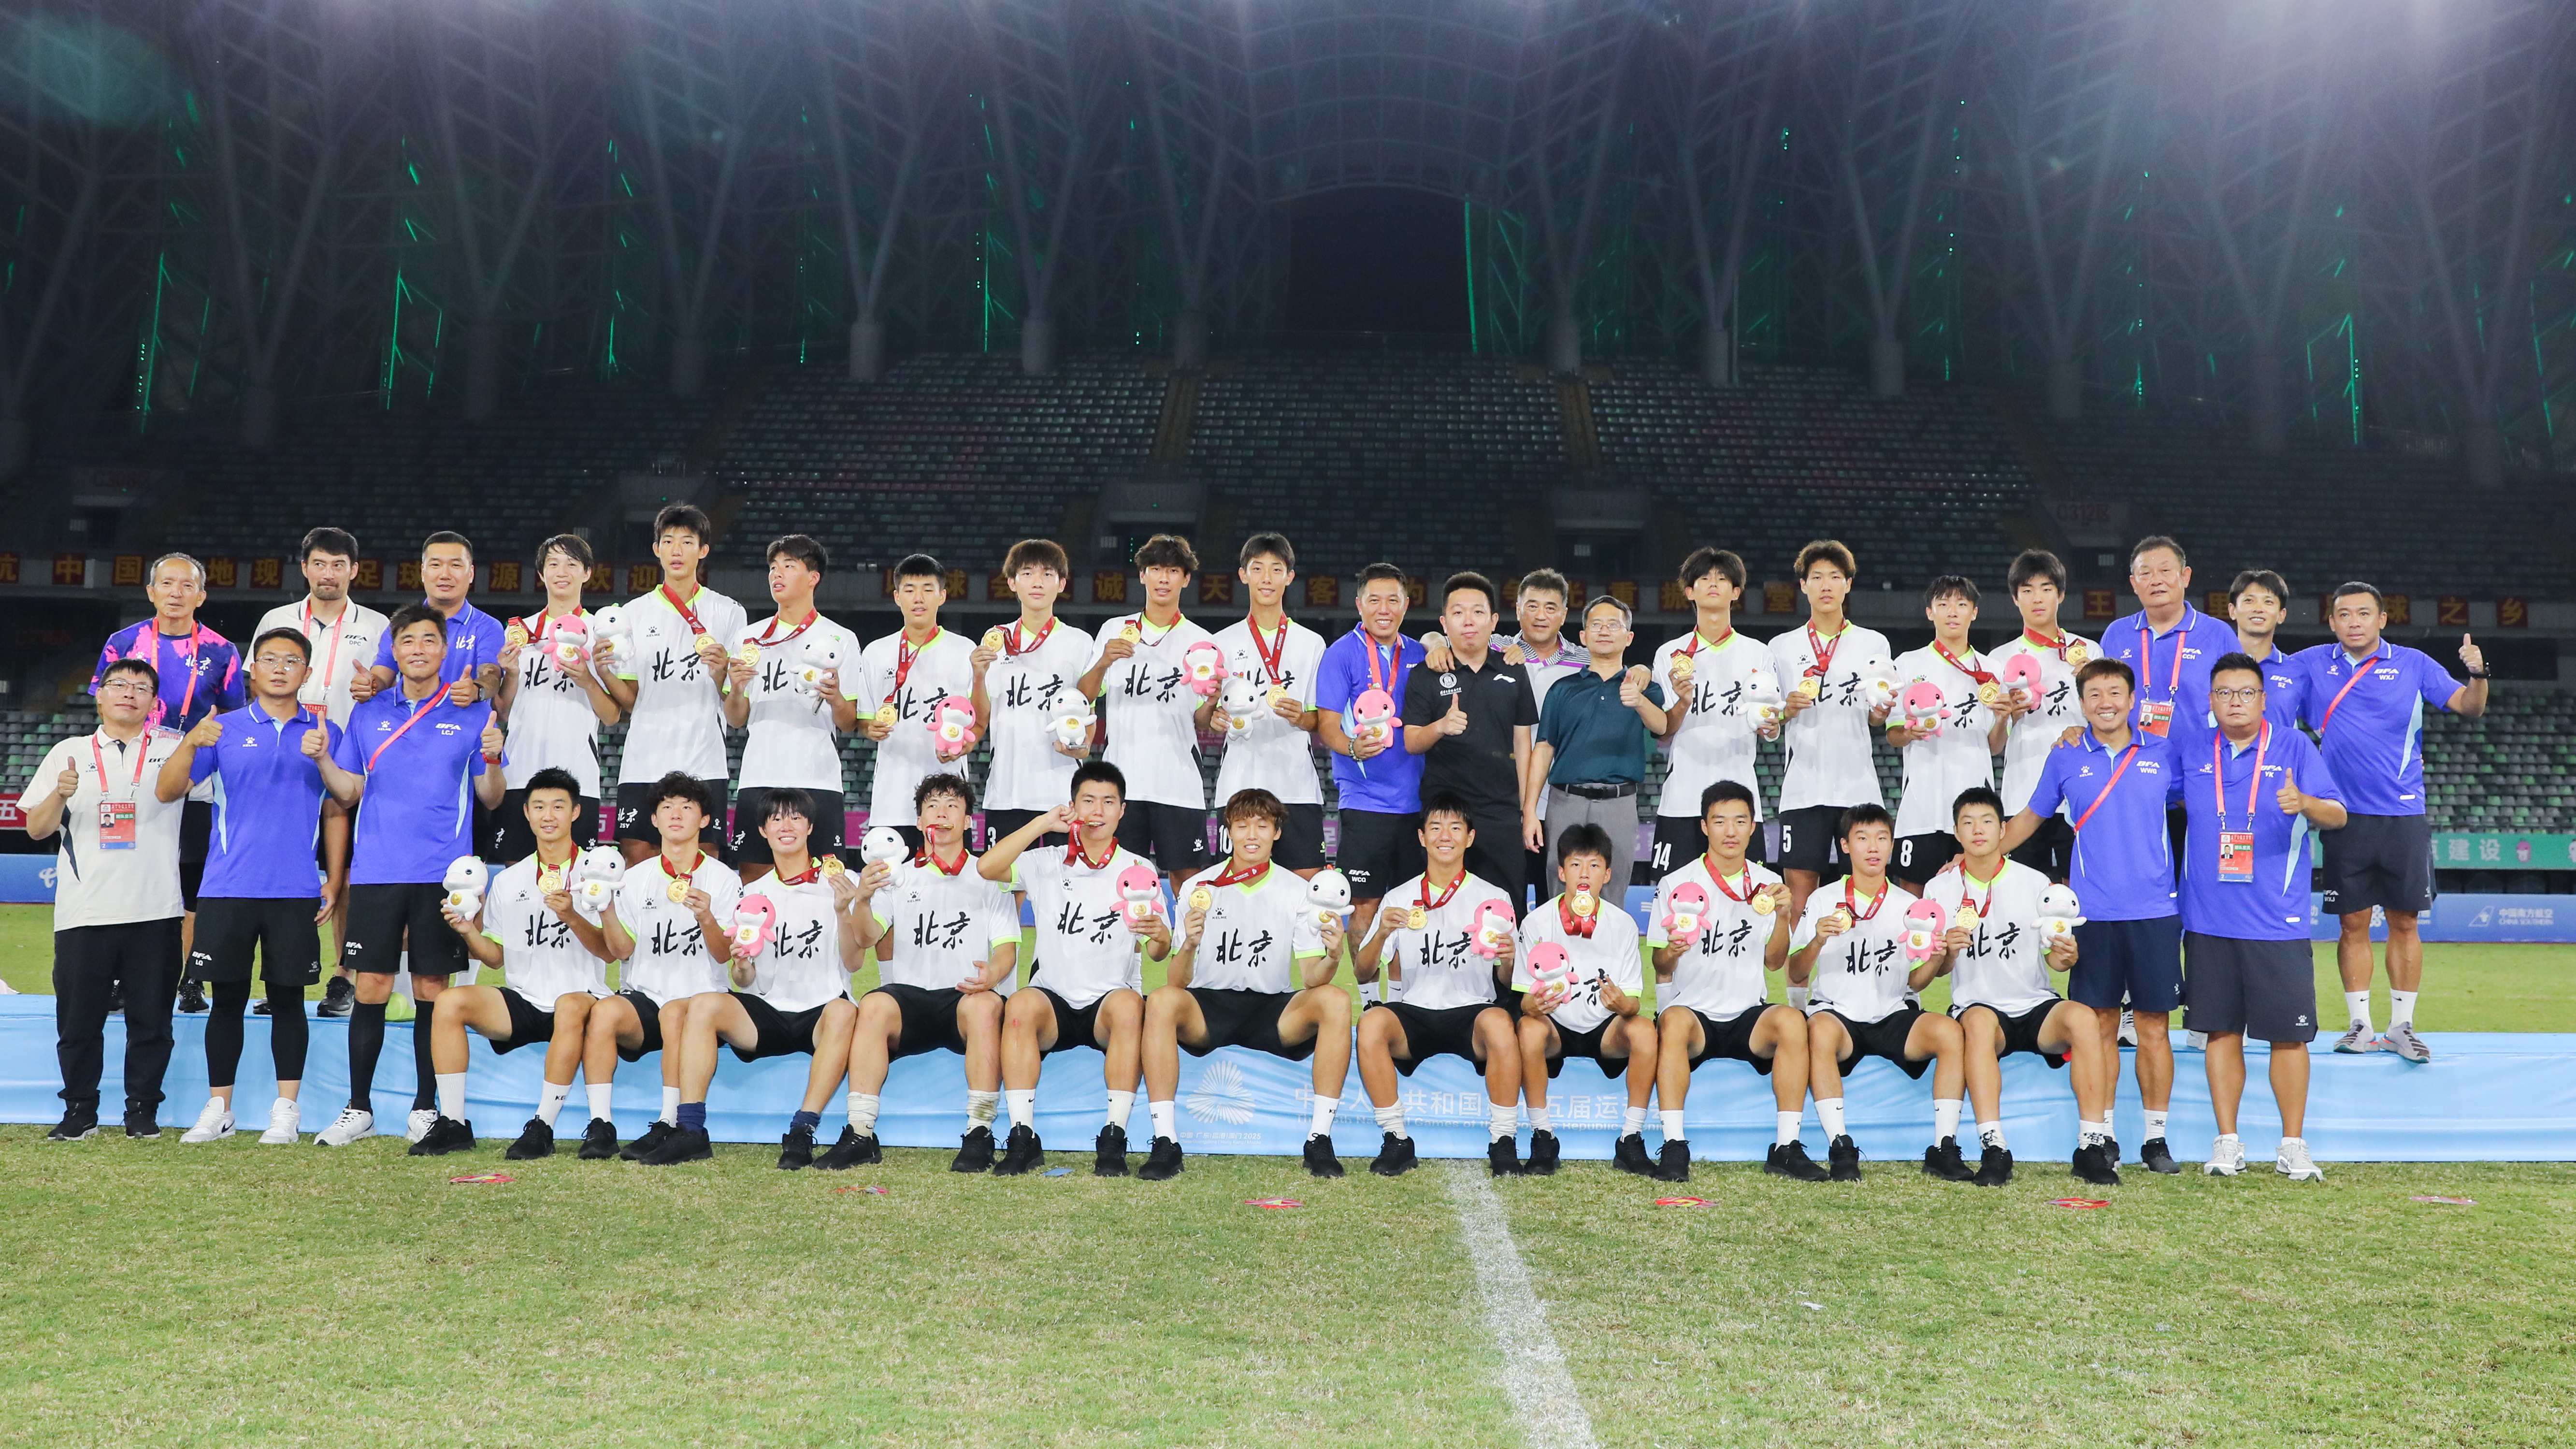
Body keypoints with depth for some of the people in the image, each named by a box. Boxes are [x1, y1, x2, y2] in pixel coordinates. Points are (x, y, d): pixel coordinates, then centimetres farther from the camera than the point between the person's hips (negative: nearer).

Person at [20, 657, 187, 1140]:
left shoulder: (174, 748, 11)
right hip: (83, 913, 1)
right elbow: (37, 829, 9)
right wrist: (60, 794, -10)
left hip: (155, 913, -1)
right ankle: (80, 1112, 16)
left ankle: (143, 1109, 13)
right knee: (78, 1019, 4)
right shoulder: (69, 753, 12)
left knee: (151, 1018, 1)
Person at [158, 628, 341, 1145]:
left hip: (297, 890, 0)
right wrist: (191, 743, -19)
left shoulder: (326, 733, 8)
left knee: (288, 997, 3)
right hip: (227, 888, 0)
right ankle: (218, 1109, 13)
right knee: (227, 998, 4)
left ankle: (287, 1109, 9)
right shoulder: (224, 729, 6)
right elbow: (167, 791, -2)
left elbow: (337, 811, 11)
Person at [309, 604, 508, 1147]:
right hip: (376, 871, 2)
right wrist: (322, 759, -5)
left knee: (432, 989, 3)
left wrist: (492, 761, -15)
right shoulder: (369, 713, 11)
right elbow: (349, 791, 12)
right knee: (371, 986, 1)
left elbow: (490, 799, 4)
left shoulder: (472, 714, 5)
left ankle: (425, 1109, 12)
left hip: (442, 873, -1)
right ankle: (358, 1109, 11)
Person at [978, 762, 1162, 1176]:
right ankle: (1023, 1138, -29)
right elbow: (987, 868, -11)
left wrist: (1158, 935, -25)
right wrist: (1043, 824, -9)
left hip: (1109, 1003, 0)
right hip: (1055, 1003, 0)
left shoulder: (1138, 870, 8)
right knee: (1021, 1004, -32)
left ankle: (1114, 1139, -32)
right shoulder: (1046, 865, 8)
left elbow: (1158, 952, 0)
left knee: (1129, 1005, -34)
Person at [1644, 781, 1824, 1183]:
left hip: (1749, 1016, 2)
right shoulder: (1676, 883, 2)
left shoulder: (1767, 886, 12)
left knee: (1791, 1020, -30)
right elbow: (1660, 968, 0)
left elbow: (1774, 962, 8)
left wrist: (1783, 916, -8)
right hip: (1692, 1011, -2)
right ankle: (1674, 1146, -32)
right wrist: (1671, 952, -24)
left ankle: (1786, 1147, -24)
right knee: (1673, 1021, -36)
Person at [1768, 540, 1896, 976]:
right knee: (1800, 895, -5)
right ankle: (1799, 996, 2)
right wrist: (1787, 710, -10)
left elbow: (1878, 721, 9)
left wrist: (1881, 710, -13)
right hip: (1803, 789, 0)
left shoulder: (1874, 644, 10)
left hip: (1858, 788, 0)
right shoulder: (1782, 647, 10)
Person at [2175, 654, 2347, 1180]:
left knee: (2288, 1034, 1)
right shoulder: (2189, 749, 8)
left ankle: (2293, 1145, 13)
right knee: (2222, 1031, 6)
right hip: (2208, 920, 2)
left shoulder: (2294, 746, 1)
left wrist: (2305, 803, -26)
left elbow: (2338, 815, -4)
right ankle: (2227, 1142, 14)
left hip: (2278, 923, -2)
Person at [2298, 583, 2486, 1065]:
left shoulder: (2414, 664, 3)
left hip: (2404, 816, 0)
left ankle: (2402, 1025, 12)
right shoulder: (2311, 665, 5)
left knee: (2404, 923, 3)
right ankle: (2360, 1024, 12)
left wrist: (2477, 673, -21)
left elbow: (2469, 706, -1)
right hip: (2345, 817, 0)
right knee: (2353, 923, 4)